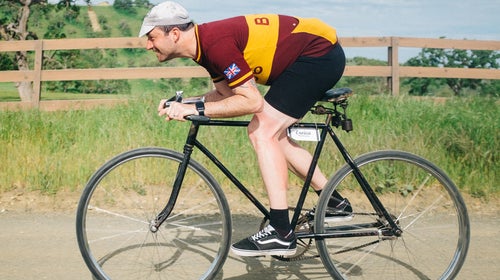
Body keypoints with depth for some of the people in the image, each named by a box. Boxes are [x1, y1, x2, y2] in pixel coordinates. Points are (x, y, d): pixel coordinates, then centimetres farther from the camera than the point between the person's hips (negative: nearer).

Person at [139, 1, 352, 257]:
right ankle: (335, 203, 21)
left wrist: (195, 109, -24)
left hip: (319, 52, -10)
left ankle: (281, 233, -13)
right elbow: (226, 94, 14)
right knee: (272, 133, 13)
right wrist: (181, 104, 1)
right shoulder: (205, 41, 5)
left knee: (263, 132, -15)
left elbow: (251, 101, -26)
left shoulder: (215, 42, -25)